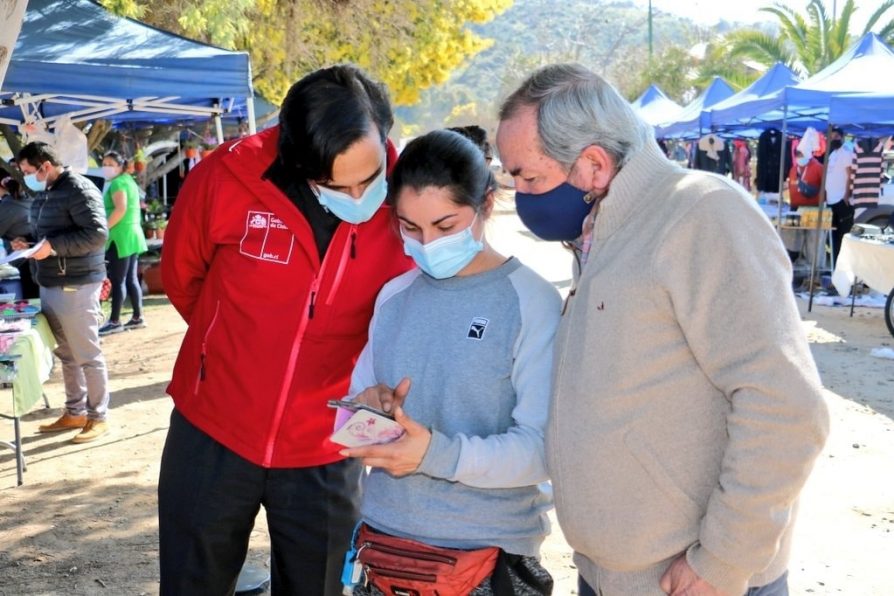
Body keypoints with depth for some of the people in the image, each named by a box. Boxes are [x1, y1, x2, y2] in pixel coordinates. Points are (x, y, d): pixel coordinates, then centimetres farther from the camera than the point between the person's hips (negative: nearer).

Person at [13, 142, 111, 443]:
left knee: (87, 354, 0)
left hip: (75, 285, -9)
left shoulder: (78, 189, -15)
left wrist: (52, 246, -25)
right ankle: (75, 412, 25)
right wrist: (29, 243, 6)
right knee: (66, 354, 15)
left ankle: (98, 417, 9)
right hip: (50, 284, 9)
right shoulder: (45, 193, 14)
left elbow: (97, 233, -23)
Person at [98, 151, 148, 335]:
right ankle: (137, 317, 15)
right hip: (132, 235, 10)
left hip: (121, 237, -10)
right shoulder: (129, 180, 17)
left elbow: (120, 209, -24)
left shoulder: (117, 183, -11)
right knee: (131, 279, 12)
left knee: (117, 280, -7)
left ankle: (114, 322, -5)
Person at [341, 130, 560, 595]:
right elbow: (357, 392, 13)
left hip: (487, 552, -4)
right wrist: (367, 408, -9)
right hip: (384, 535, 5)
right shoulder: (394, 295, 5)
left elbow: (544, 447, -17)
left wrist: (439, 454, -28)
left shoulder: (532, 303, -12)